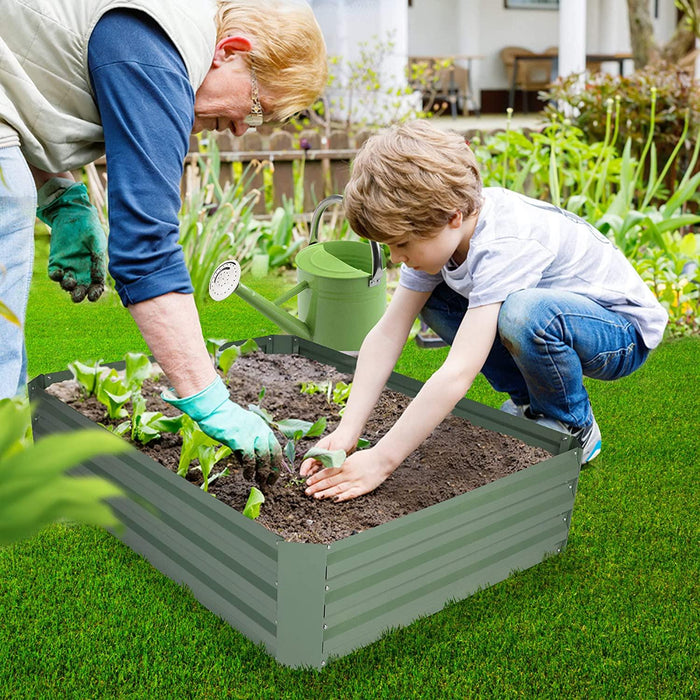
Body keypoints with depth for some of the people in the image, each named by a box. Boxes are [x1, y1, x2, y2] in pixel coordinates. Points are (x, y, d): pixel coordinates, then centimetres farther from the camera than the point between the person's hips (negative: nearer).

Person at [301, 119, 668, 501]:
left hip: (624, 330, -7)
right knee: (431, 300, -5)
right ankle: (529, 401, 7)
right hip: (544, 312, 7)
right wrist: (347, 430, -21)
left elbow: (458, 373, -41)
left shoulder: (504, 244, -36)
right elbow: (387, 333, -13)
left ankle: (574, 427, -8)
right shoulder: (434, 228, -11)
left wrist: (381, 460, -37)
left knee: (526, 313, -38)